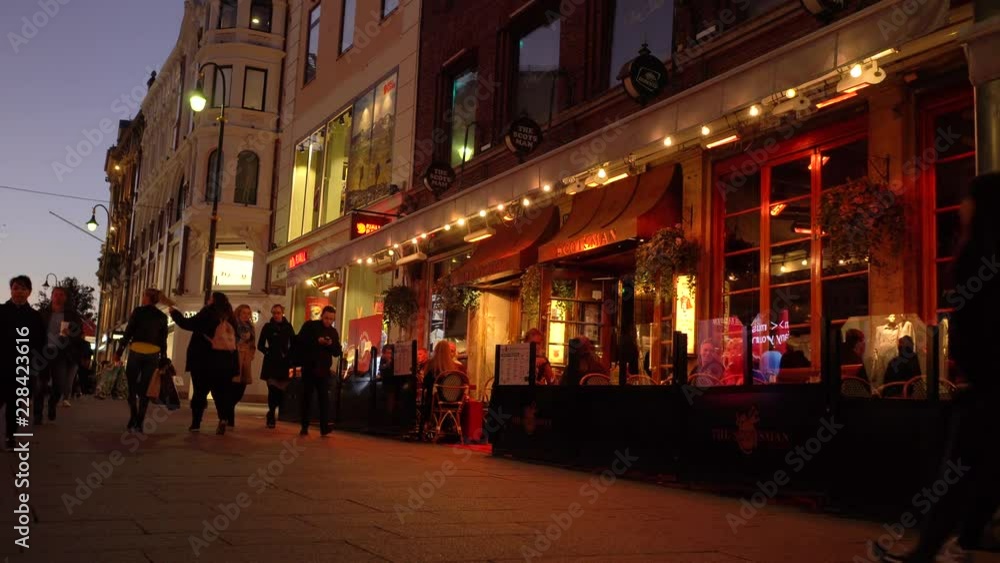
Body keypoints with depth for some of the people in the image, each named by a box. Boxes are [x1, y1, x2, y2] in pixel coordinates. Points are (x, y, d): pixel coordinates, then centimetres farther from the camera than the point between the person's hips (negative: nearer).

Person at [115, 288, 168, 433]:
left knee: (132, 387, 8)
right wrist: (163, 359, 11)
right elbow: (163, 340, 8)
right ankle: (139, 423, 3)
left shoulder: (138, 311, 0)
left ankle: (133, 420, -3)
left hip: (136, 352, -2)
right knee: (144, 389, 6)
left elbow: (128, 332, -3)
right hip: (153, 354, 2)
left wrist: (119, 351, 1)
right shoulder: (162, 317, 9)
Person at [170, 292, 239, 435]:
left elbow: (188, 324, -3)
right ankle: (223, 419, -14)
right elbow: (233, 340, 15)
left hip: (206, 360, -4)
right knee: (221, 393, 6)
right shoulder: (229, 318, 11)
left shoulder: (208, 313, -4)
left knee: (200, 392, 6)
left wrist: (174, 313, 9)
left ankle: (196, 423, 7)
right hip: (225, 361, 4)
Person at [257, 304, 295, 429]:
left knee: (281, 390, -1)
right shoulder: (268, 327, 2)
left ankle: (271, 414, 21)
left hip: (284, 363, 2)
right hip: (271, 363, -2)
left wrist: (289, 355, -2)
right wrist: (268, 352, -8)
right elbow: (260, 345, 5)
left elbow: (294, 343, 11)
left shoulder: (288, 327, 7)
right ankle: (271, 415, 1)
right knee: (273, 390, -11)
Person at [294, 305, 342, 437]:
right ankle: (304, 427, 12)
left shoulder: (333, 332, 11)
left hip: (324, 370, 2)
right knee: (307, 397, 5)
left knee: (324, 397, -7)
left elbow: (338, 352, 8)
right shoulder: (309, 326, 1)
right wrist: (316, 341, -21)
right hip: (309, 368, -2)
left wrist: (331, 345, -13)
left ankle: (325, 427, -14)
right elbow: (299, 341, -10)